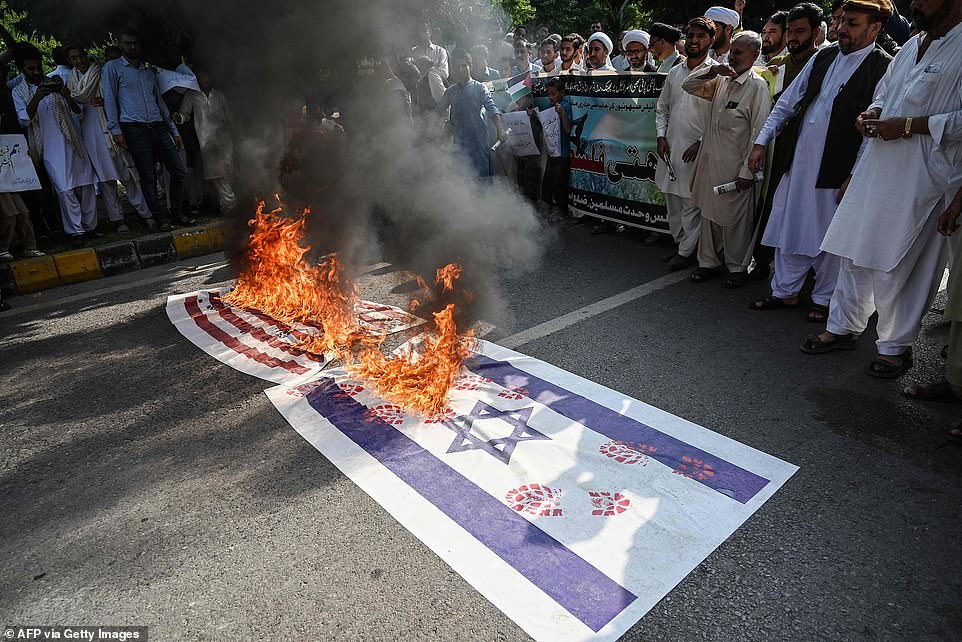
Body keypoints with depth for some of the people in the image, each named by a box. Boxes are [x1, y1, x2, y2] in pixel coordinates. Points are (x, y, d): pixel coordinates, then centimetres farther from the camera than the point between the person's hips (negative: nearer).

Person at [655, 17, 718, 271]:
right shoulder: (674, 73, 13)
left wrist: (701, 143, -13)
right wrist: (661, 137, 4)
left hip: (697, 150, -5)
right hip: (671, 148, 6)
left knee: (692, 203, -2)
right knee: (673, 201, 12)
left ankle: (688, 251, 8)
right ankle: (680, 243, 27)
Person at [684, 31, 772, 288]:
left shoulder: (757, 86, -10)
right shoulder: (721, 81, 10)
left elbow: (758, 132, -13)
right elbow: (688, 86, 18)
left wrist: (747, 171, -16)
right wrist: (711, 71, -1)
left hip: (734, 168, -7)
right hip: (710, 161, 7)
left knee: (734, 219, 3)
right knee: (709, 213, 14)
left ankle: (738, 267, 18)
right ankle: (709, 262, 27)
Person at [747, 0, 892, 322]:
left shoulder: (883, 69, -8)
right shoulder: (823, 58, 9)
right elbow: (787, 102, 13)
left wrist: (854, 177, -15)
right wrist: (761, 142, 7)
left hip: (836, 171, -5)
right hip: (798, 161, 5)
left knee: (828, 237, 7)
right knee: (788, 226, 12)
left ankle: (824, 300, 24)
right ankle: (785, 292, 26)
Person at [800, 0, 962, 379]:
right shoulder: (911, 47, 17)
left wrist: (907, 126, -18)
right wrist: (872, 114, 7)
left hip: (918, 181, -7)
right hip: (874, 172, 8)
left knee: (894, 266, -1)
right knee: (854, 253, 12)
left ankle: (895, 346, 17)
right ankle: (843, 327, 26)